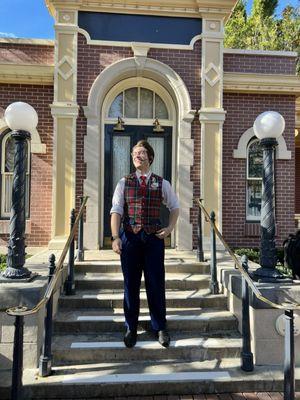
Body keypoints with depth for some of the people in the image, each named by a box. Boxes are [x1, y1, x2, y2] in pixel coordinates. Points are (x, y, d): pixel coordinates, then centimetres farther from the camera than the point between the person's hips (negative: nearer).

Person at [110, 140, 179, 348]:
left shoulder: (162, 183, 7)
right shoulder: (124, 183, 6)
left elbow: (175, 207, 18)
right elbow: (116, 211, -2)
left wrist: (170, 228, 5)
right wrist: (115, 237, -13)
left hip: (154, 237, 0)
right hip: (130, 237, 0)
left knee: (156, 284, 6)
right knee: (131, 284, 8)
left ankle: (160, 328, 24)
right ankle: (131, 328, 25)